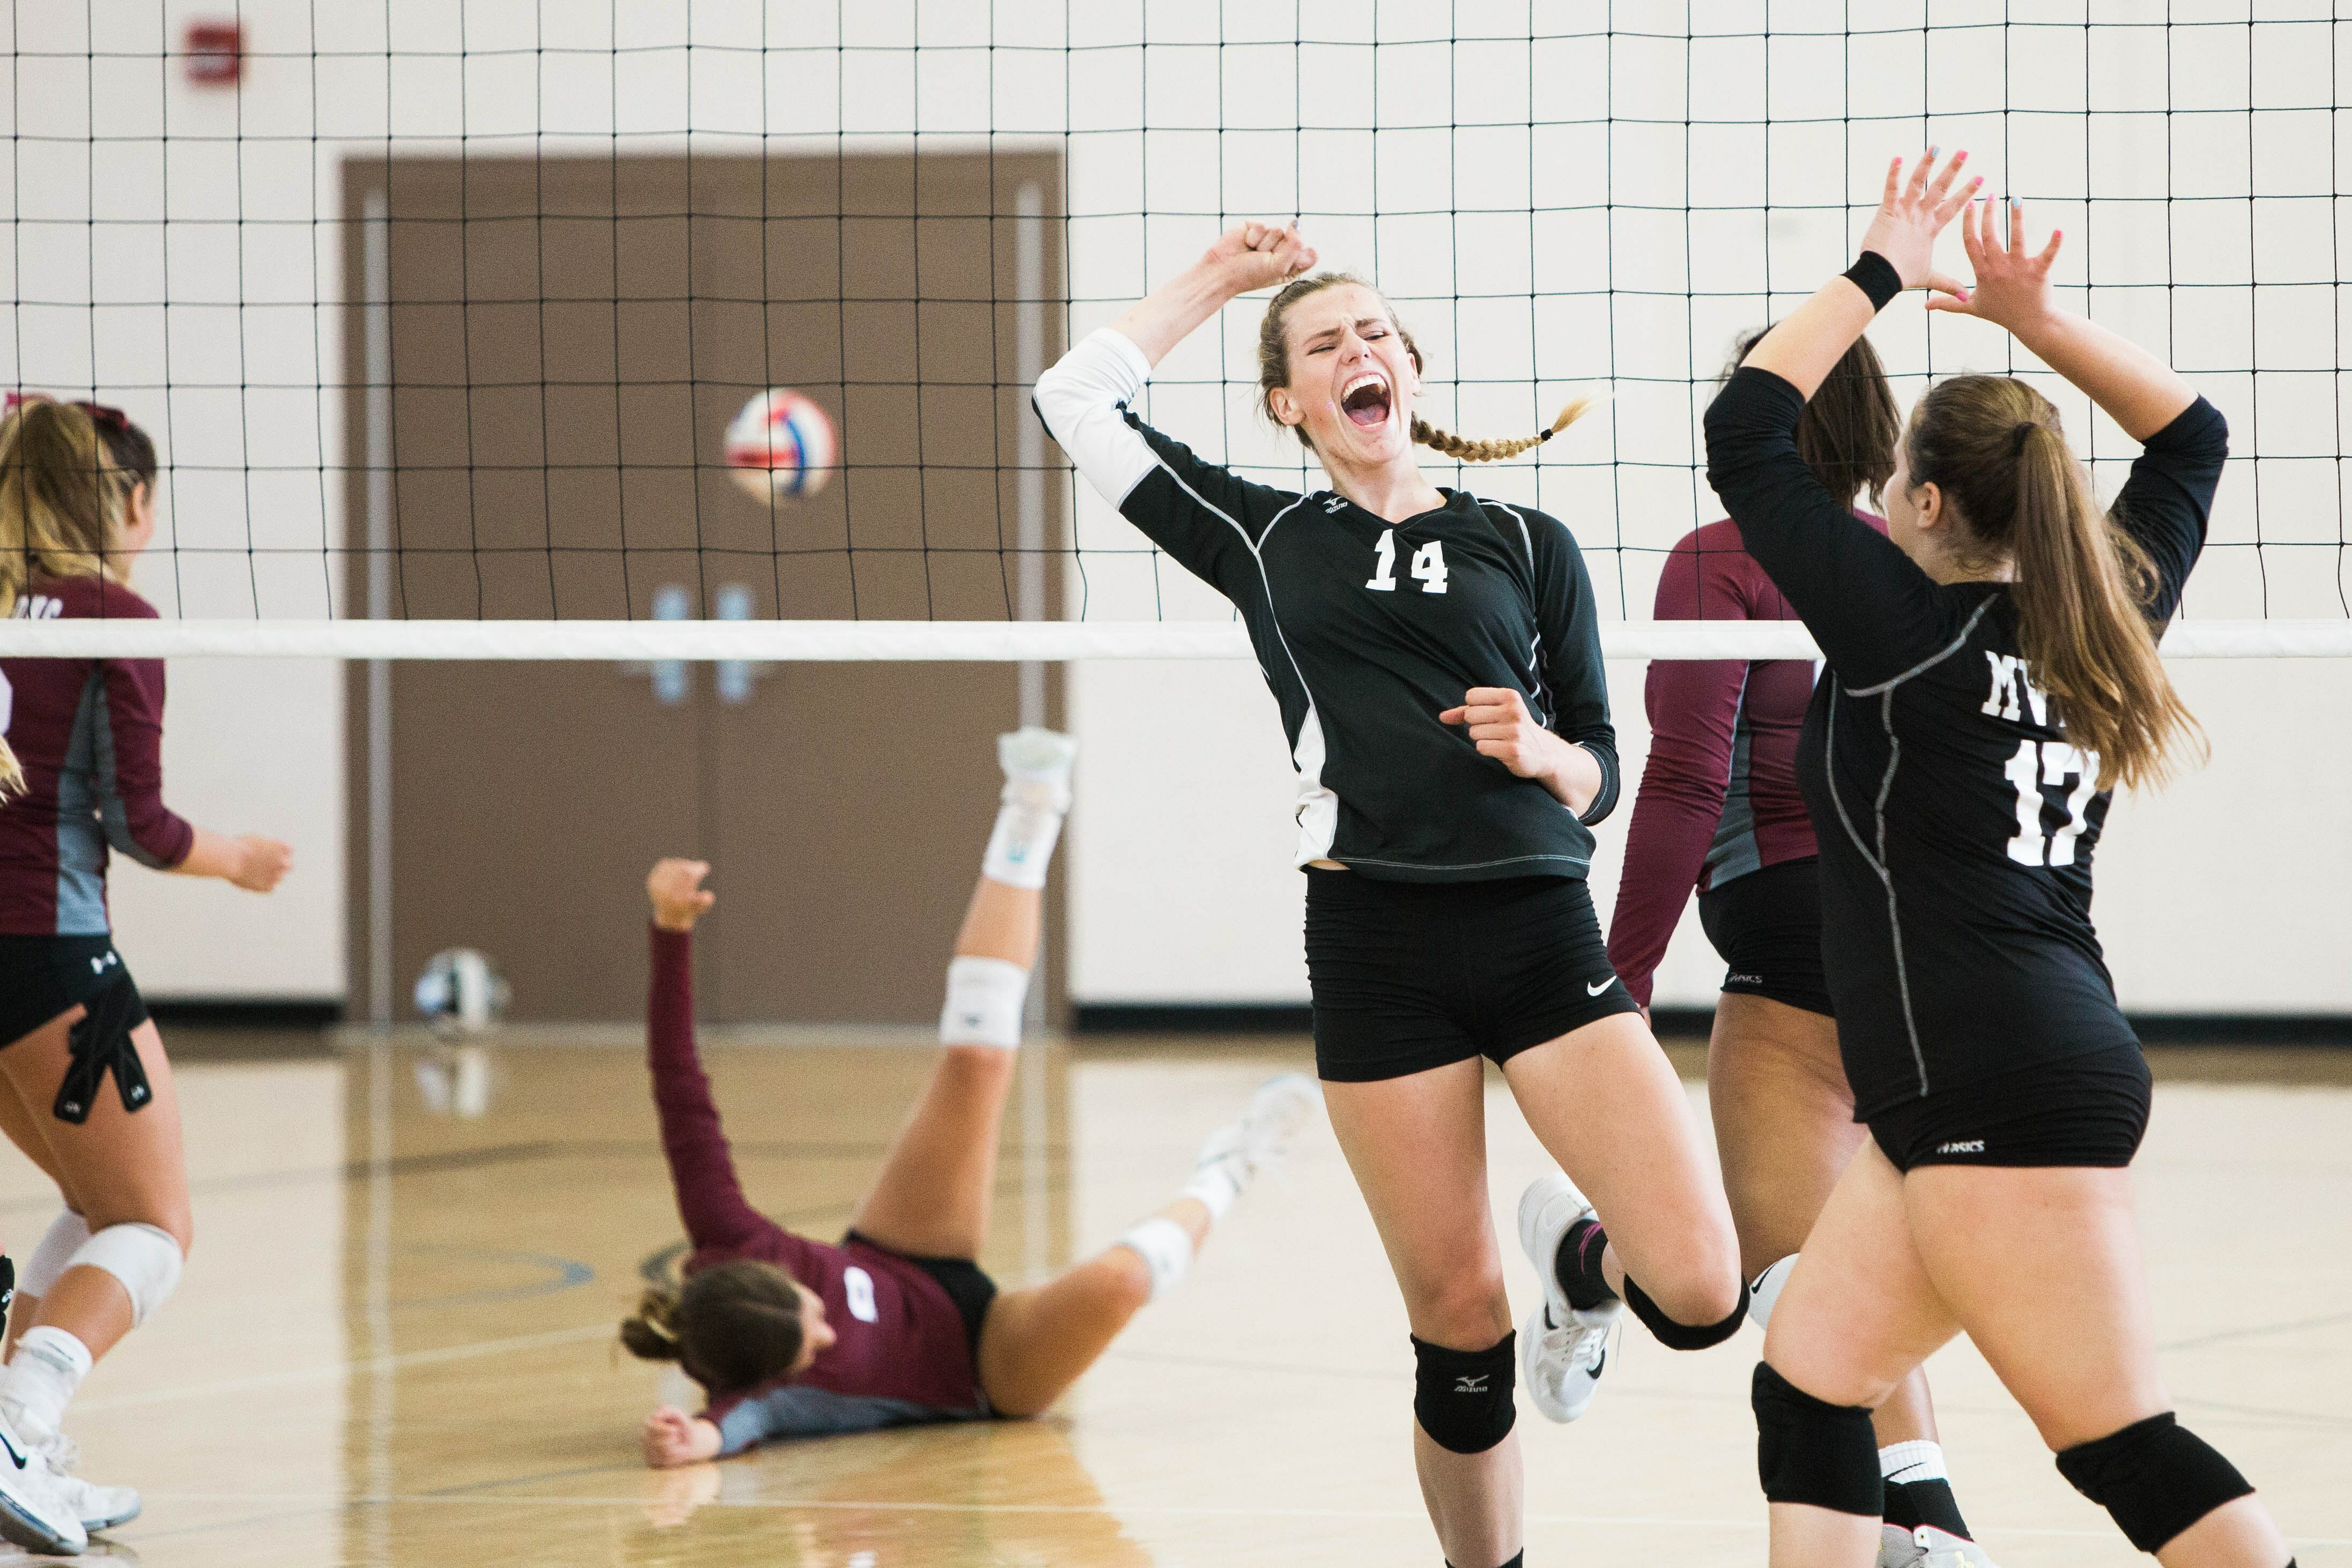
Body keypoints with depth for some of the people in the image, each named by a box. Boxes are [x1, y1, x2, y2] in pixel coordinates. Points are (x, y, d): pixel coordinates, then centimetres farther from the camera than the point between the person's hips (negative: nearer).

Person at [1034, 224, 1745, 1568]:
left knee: (1702, 1294, -13)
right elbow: (1080, 398, 12)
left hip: (1540, 935, 0)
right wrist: (1218, 279, 19)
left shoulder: (1526, 544, 12)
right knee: (1460, 1326, 0)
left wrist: (1538, 750, -8)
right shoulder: (1262, 540, 13)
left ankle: (1579, 1264, 21)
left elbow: (1599, 774, 13)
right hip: (1375, 948, 0)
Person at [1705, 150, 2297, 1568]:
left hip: (2006, 1096, -9)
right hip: (1979, 1092, 9)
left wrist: (1882, 274, 2)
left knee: (2128, 1451, -9)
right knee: (1809, 1386, 11)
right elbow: (2191, 436, 26)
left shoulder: (1908, 624, -8)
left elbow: (1747, 428, -5)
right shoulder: (2101, 622, 11)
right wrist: (2035, 318, 18)